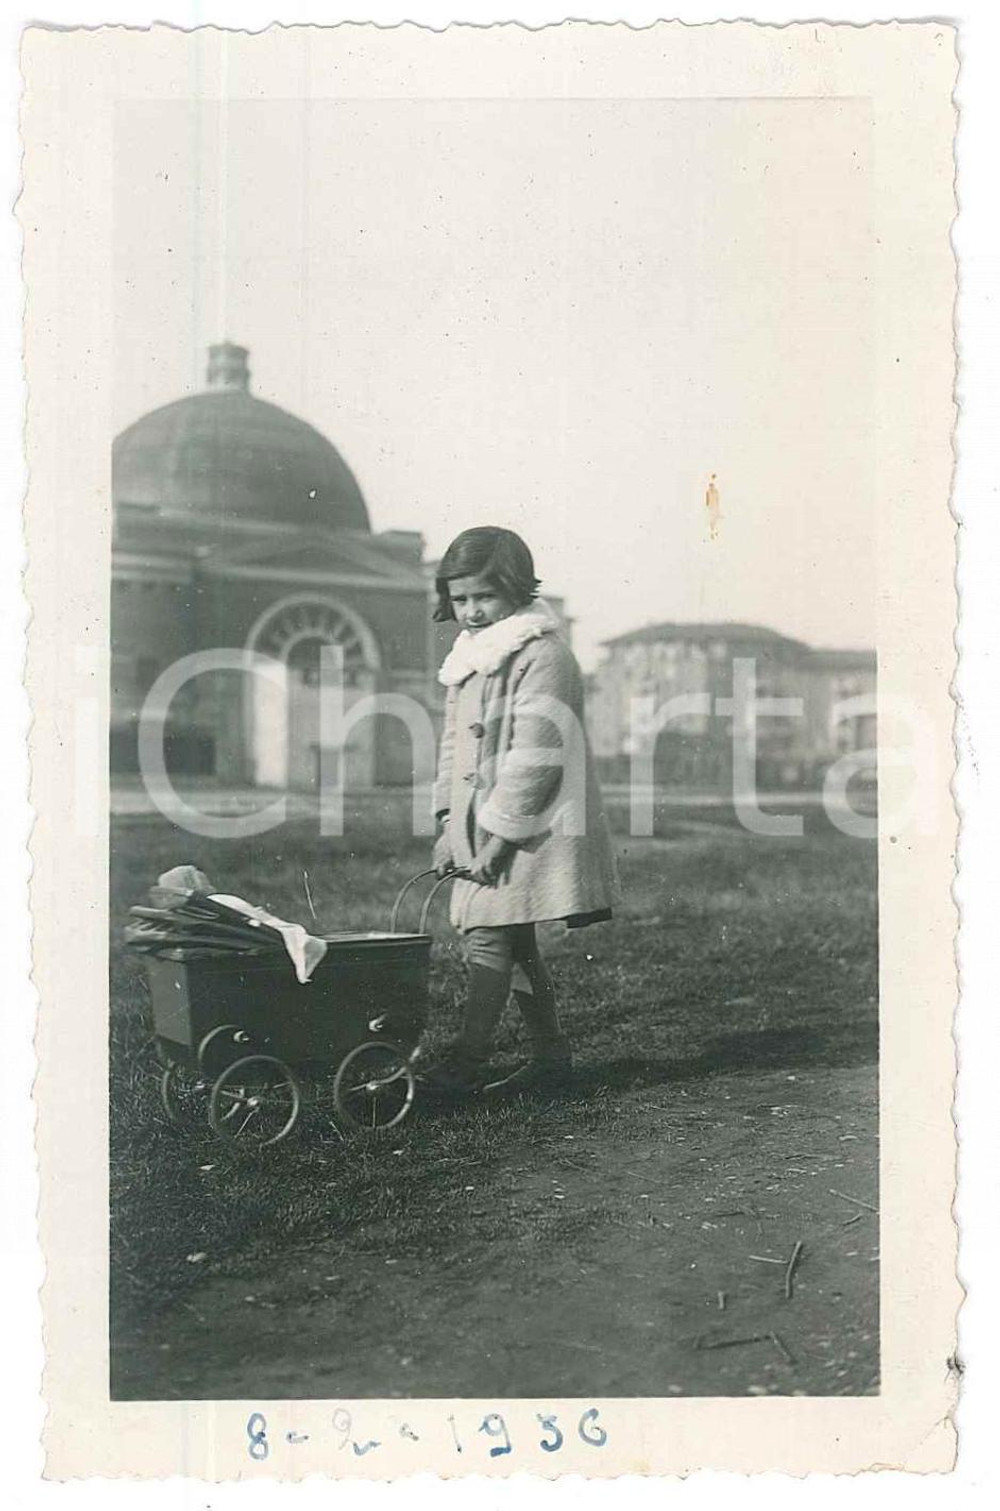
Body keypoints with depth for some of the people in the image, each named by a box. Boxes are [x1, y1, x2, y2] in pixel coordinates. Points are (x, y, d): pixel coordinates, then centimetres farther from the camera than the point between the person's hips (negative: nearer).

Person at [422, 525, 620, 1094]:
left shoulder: (542, 654, -13)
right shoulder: (470, 656, 15)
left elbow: (534, 755, -19)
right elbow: (455, 741, 20)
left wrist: (499, 833, -19)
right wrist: (450, 823, 12)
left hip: (527, 828, -9)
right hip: (482, 825, 9)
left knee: (490, 937, -10)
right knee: (515, 945, 12)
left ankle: (468, 1062, -5)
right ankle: (552, 1053, 22)